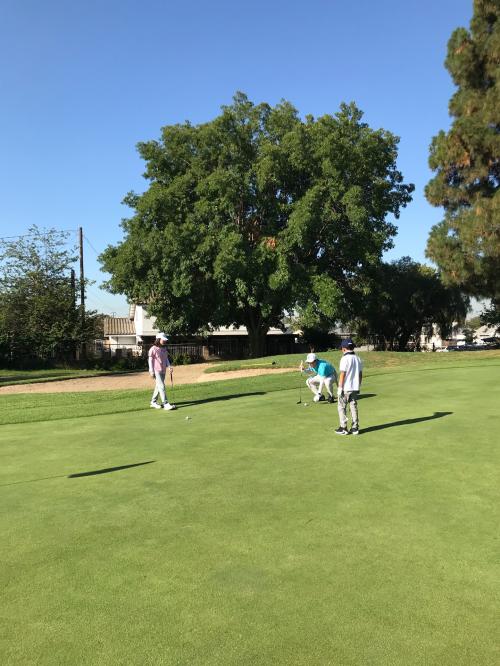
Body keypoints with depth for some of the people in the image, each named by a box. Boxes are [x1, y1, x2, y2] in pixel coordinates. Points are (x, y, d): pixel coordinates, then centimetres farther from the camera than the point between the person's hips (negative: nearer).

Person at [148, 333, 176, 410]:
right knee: (162, 386, -11)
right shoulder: (153, 349, -10)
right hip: (157, 370, -7)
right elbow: (150, 360, -8)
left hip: (163, 370, 7)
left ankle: (153, 402, 27)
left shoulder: (164, 349, 10)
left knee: (158, 386, 14)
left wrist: (169, 366, 0)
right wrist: (151, 371, -11)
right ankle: (165, 404, -12)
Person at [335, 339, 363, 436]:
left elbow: (342, 374, -17)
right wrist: (358, 386, 18)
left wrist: (340, 388, -12)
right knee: (354, 407, 12)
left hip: (345, 388, -6)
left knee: (342, 407, 4)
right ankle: (355, 428, 13)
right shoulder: (358, 358, 6)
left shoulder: (345, 359, -14)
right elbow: (360, 374, 10)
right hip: (355, 388, 6)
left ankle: (343, 428, 6)